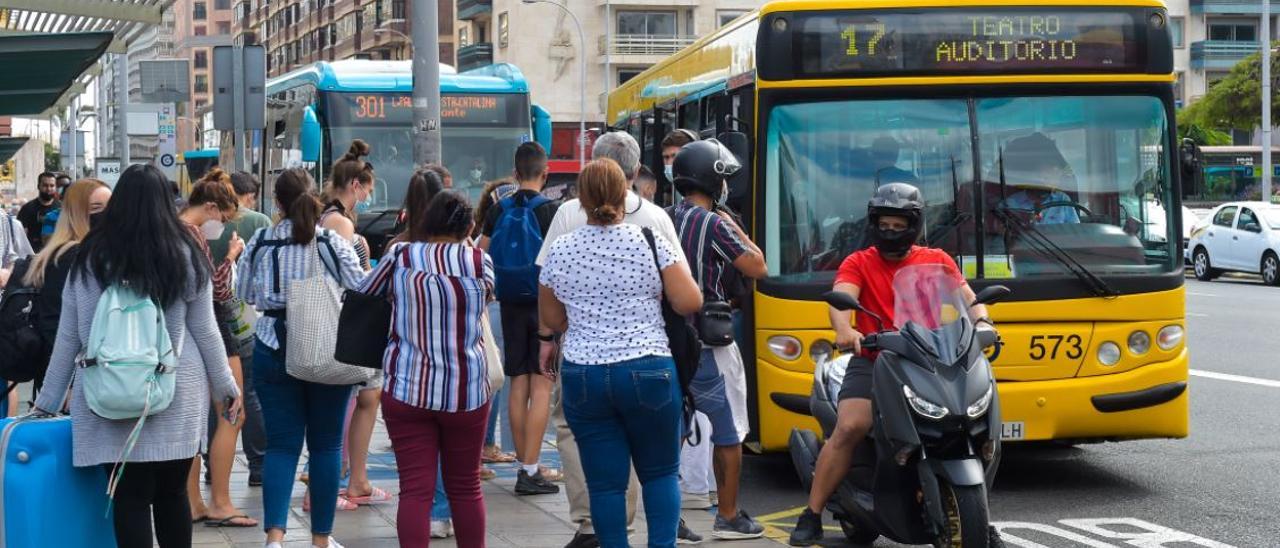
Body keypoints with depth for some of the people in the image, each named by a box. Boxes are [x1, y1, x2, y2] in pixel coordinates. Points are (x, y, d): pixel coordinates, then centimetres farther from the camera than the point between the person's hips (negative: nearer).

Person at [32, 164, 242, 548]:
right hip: (176, 395, 0)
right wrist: (226, 386, 17)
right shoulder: (184, 255, 0)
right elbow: (204, 331, 5)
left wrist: (48, 401, 12)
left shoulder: (90, 257, 2)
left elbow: (69, 336, 4)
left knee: (129, 498, 0)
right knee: (173, 493, 10)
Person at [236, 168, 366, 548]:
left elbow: (244, 293, 10)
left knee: (281, 444, 4)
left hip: (274, 350, 1)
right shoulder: (333, 242, -8)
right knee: (326, 445, 10)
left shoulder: (260, 243, -3)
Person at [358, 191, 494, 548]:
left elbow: (361, 296, 13)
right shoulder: (479, 262, -2)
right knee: (466, 488, 15)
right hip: (467, 389, 1)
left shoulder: (400, 257, -2)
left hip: (408, 388, -1)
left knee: (415, 489, -2)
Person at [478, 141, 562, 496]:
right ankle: (530, 470, -8)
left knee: (517, 383, 12)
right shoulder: (549, 211, -10)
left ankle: (526, 463, 19)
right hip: (542, 303, -5)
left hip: (510, 304, 5)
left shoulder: (499, 210, 4)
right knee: (541, 385, -3)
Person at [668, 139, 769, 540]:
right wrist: (736, 229, -1)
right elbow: (757, 269, -11)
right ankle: (728, 518, 10)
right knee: (729, 433, 5)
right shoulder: (714, 224, -15)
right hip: (708, 342, -7)